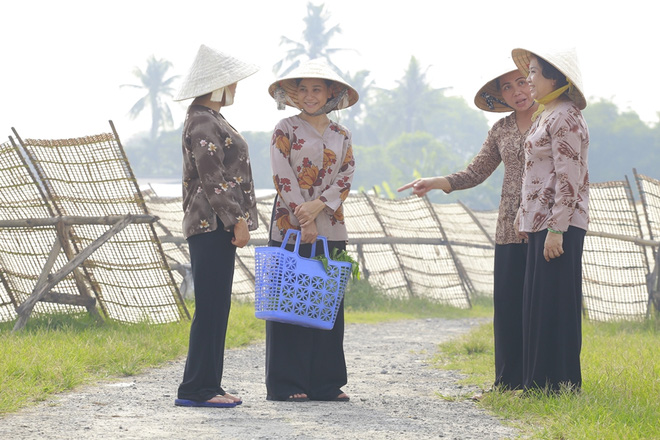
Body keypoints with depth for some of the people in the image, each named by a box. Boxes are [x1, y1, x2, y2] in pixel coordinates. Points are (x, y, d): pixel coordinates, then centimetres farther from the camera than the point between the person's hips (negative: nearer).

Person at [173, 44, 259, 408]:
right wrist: (238, 220, -18)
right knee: (211, 307, -10)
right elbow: (212, 178, -19)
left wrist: (237, 220, 21)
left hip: (215, 227, 11)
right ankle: (197, 388, -9)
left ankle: (206, 387, 12)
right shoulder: (203, 124, -13)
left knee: (215, 308, 10)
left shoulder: (210, 120, 20)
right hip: (212, 225, -11)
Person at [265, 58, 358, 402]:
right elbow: (283, 177, -7)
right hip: (291, 226, -4)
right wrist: (304, 221, -14)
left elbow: (346, 177, 2)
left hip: (330, 227, 4)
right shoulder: (286, 130, 0)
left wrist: (318, 205, -14)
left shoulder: (341, 135, 12)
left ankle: (326, 382, 8)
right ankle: (287, 383, -2)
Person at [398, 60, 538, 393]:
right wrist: (433, 183, 3)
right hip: (510, 228, 4)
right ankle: (508, 383, 7)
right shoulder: (501, 130, 14)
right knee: (507, 303, 1)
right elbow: (475, 173, 16)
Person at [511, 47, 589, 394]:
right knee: (538, 303, 11)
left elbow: (568, 179, -18)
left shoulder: (565, 118, -13)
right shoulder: (546, 116, 18)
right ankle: (539, 382, 15)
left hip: (559, 225, -10)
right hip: (541, 223, 10)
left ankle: (560, 383, -3)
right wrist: (526, 219, 19)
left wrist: (557, 230, -21)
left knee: (555, 303, -7)